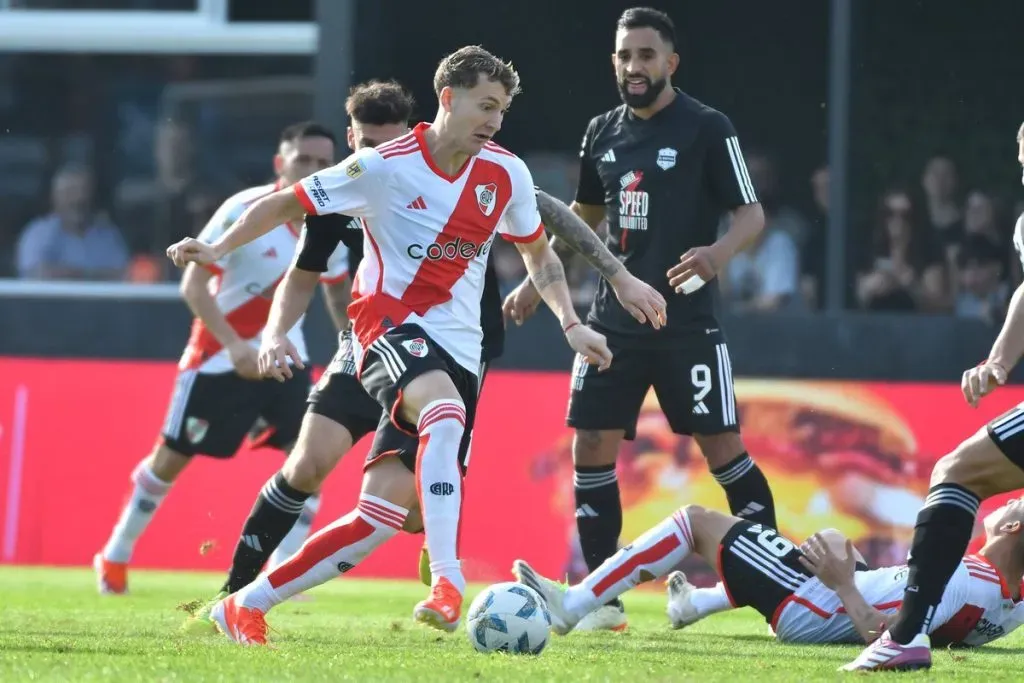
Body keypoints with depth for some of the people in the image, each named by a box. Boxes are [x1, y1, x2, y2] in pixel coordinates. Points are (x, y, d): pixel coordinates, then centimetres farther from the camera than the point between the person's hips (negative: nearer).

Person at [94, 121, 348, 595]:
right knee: (172, 457, 4)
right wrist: (236, 346, -30)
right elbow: (193, 286, -20)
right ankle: (115, 555, 24)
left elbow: (338, 293, 14)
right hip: (220, 356, -4)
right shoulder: (244, 212, -20)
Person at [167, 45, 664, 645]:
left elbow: (538, 253, 22)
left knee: (381, 517, -4)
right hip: (391, 327, -5)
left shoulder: (506, 173, 5)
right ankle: (448, 582, -48)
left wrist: (572, 325, 10)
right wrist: (218, 249, -12)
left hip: (459, 349, 5)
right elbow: (286, 203, 0)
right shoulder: (384, 166, -8)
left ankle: (246, 606, 7)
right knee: (445, 415, -39)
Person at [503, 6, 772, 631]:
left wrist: (720, 253, -29)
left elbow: (752, 214, -8)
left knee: (722, 447, -7)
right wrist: (535, 281, 20)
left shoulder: (707, 129, -7)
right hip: (615, 319, 5)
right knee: (591, 449, 0)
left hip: (686, 322, -5)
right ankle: (604, 599, 7)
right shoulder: (603, 132, 10)